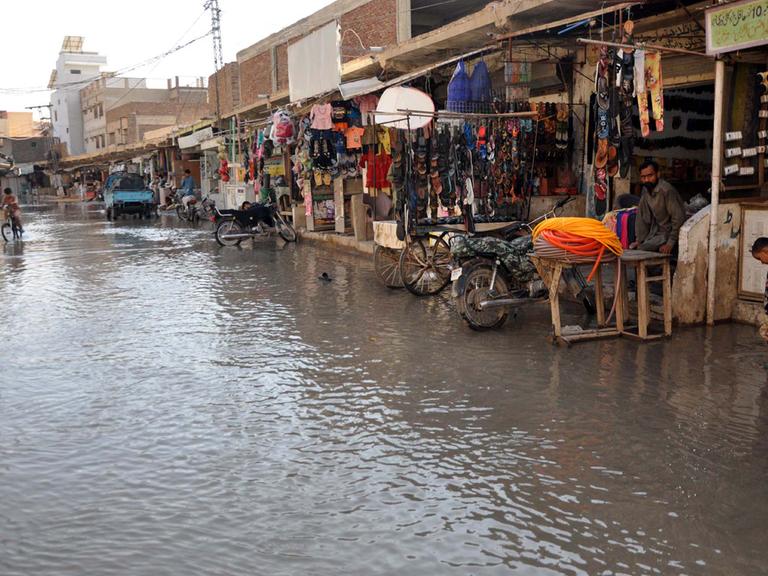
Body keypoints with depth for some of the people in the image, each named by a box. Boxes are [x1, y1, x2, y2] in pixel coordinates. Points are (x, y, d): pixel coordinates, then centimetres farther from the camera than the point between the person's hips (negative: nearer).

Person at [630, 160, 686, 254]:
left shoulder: (666, 190, -23)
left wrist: (670, 243, -24)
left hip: (668, 233, -7)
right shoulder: (646, 190, 2)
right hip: (655, 232, 7)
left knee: (640, 250, -22)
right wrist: (639, 240, 2)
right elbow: (642, 216, 7)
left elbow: (678, 218, -24)